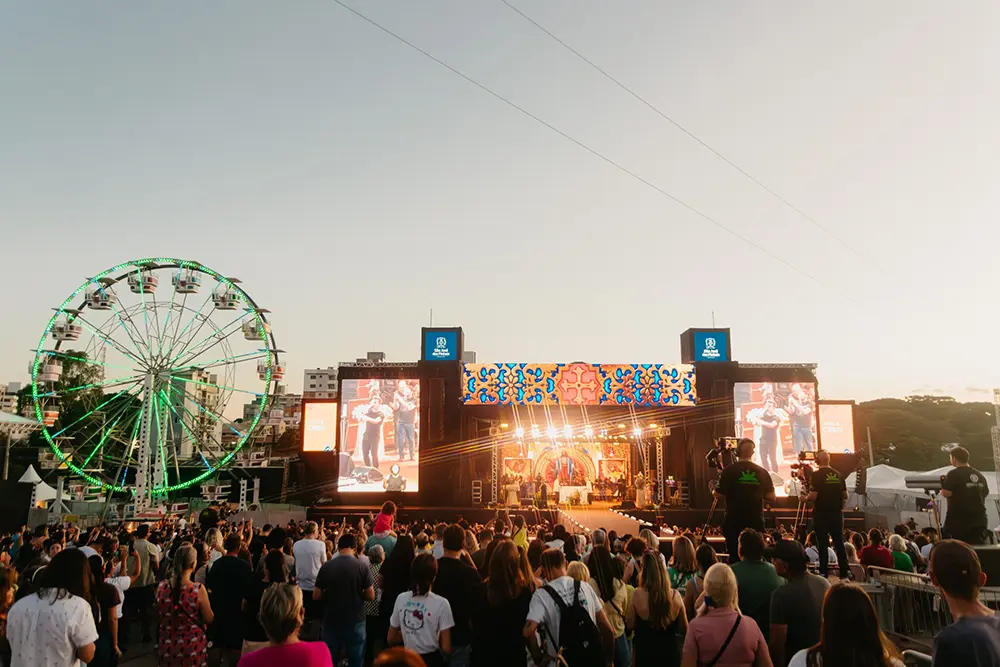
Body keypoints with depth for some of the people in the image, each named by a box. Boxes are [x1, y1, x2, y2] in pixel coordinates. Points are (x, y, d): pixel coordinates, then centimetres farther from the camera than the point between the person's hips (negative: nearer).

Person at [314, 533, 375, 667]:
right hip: (355, 621, -1)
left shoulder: (326, 566, -8)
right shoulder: (363, 566, -11)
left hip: (331, 620, 1)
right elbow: (370, 596, -8)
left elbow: (316, 595, -3)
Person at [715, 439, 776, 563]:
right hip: (756, 522, 2)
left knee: (734, 556, 7)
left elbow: (718, 494, -10)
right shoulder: (762, 472, 0)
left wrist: (713, 491, 11)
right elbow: (771, 496, 2)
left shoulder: (729, 471, -10)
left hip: (734, 522, -2)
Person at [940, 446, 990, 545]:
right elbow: (985, 493, 19)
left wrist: (942, 491, 1)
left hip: (959, 519, -6)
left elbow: (946, 493, -20)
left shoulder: (953, 474, -12)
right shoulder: (980, 475, 10)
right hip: (979, 518, 6)